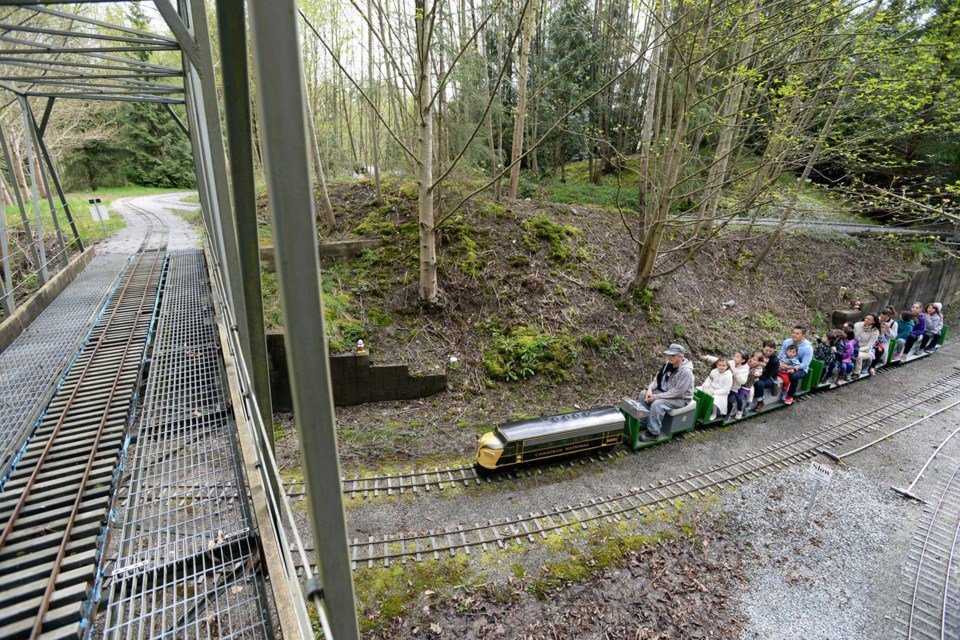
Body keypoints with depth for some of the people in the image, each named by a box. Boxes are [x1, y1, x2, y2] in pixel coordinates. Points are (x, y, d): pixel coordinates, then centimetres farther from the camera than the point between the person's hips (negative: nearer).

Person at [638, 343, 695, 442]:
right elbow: (658, 377, 3)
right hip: (665, 391, 9)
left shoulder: (686, 371, -29)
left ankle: (653, 433, -18)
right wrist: (650, 389, -16)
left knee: (657, 404, -32)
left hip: (680, 398, -8)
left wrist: (656, 396, -30)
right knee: (644, 395, -5)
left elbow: (676, 392, -30)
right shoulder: (669, 364, -4)